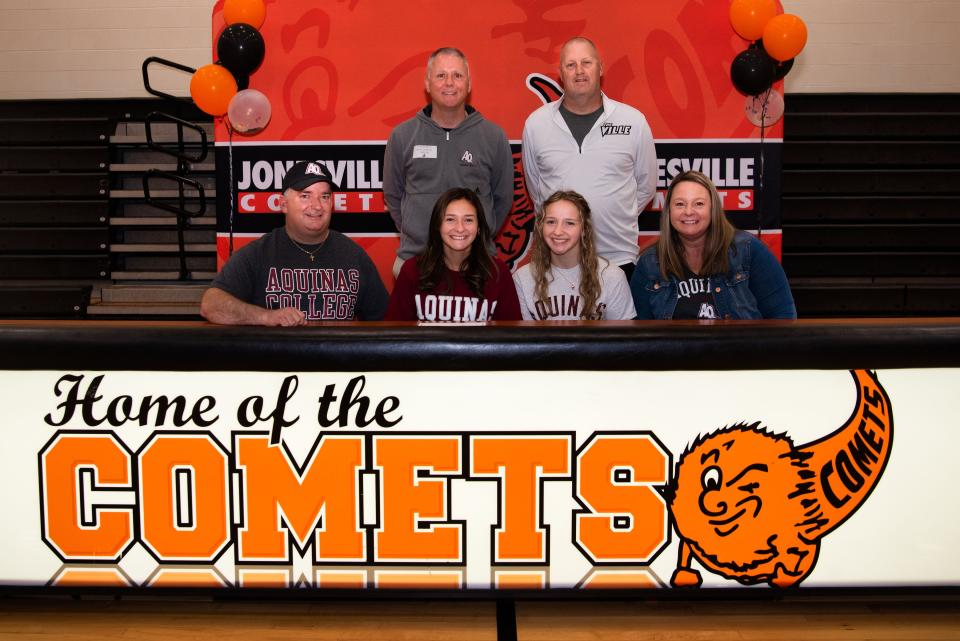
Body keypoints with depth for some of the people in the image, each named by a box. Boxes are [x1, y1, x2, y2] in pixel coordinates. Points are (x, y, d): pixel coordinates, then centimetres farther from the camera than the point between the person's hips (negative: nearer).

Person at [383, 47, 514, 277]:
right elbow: (393, 195, 11)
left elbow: (502, 198, 9)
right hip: (414, 259, 1)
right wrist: (413, 232, 8)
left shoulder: (493, 136, 1)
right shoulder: (402, 135, 2)